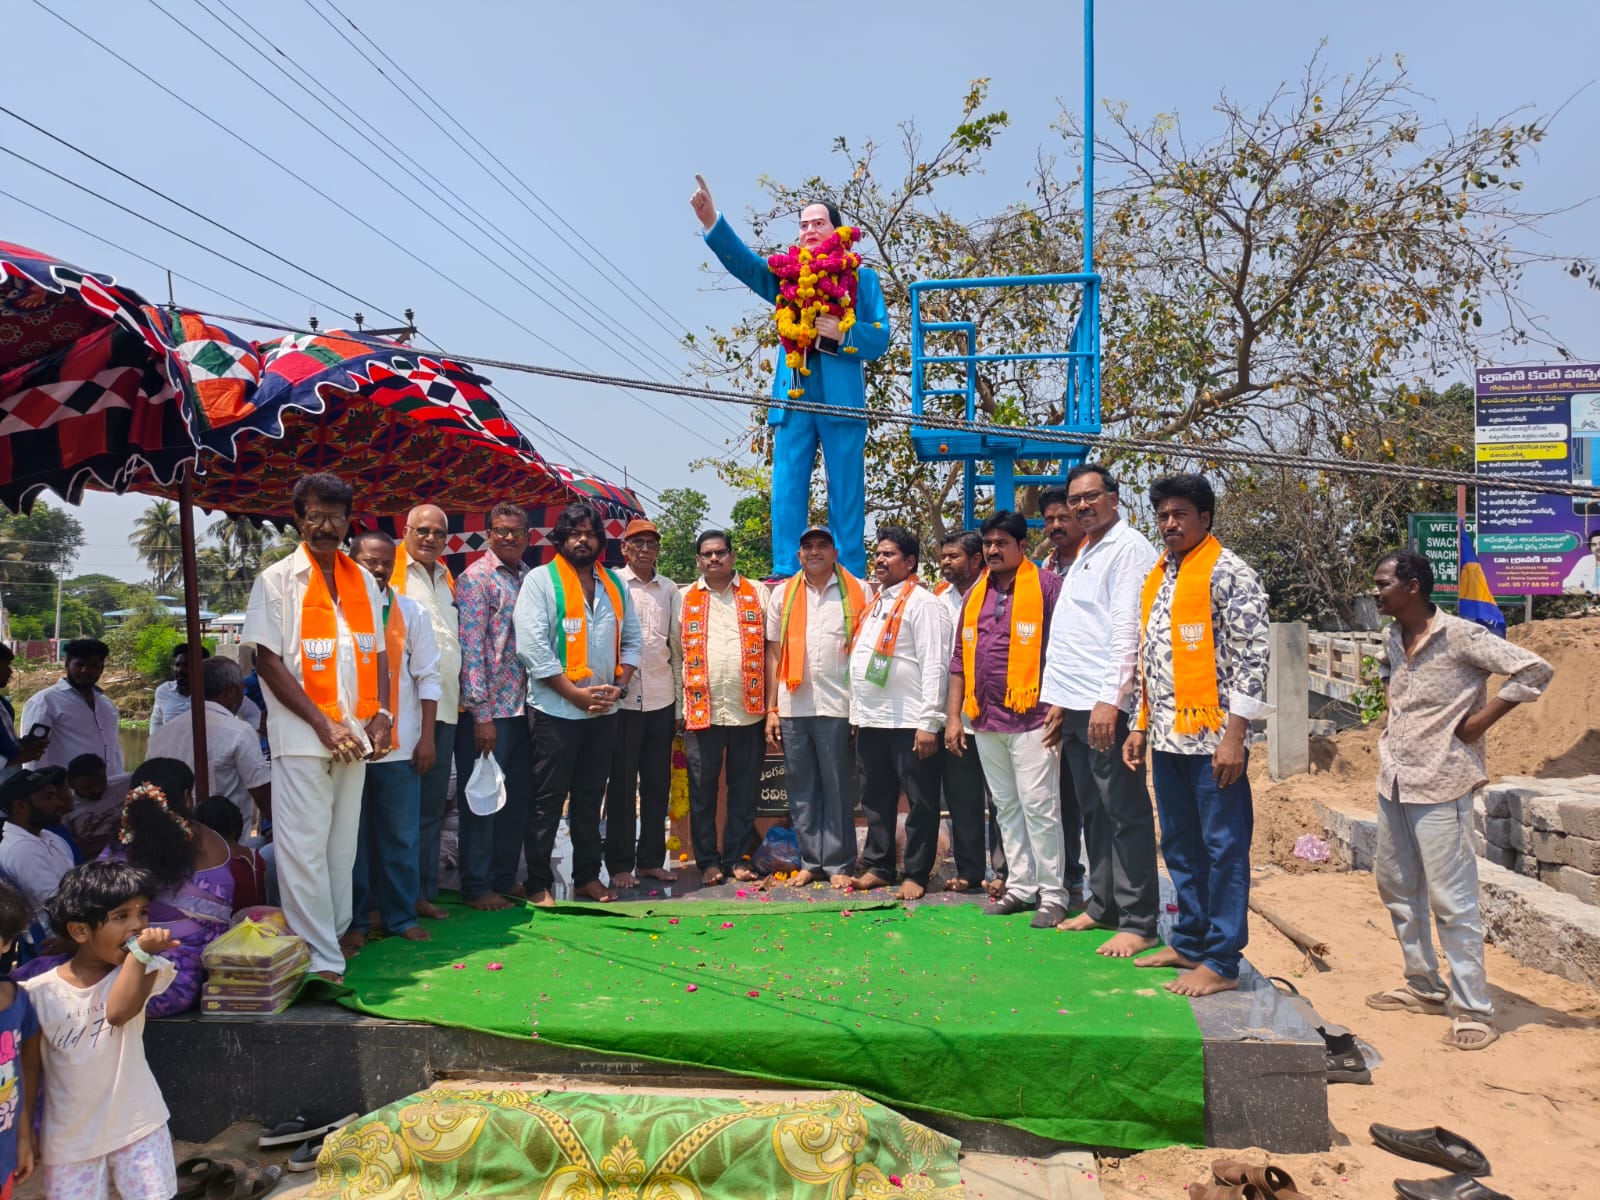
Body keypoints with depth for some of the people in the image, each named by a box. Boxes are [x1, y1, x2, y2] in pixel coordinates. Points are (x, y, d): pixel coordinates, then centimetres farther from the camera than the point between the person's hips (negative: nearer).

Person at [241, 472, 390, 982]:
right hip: (302, 735, -5)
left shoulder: (362, 581, 13)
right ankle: (321, 958, 3)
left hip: (354, 735, 5)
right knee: (304, 849, -4)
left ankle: (336, 935, 22)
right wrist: (324, 725, -12)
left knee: (342, 845, 11)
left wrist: (380, 712, 3)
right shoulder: (278, 580, -1)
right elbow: (268, 662, -7)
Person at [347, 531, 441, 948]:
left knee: (401, 836, 9)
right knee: (352, 837, 8)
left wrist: (427, 737, 1)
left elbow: (428, 677, 5)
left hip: (400, 745, 2)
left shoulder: (412, 612, 4)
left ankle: (402, 916, 22)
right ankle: (354, 921, 20)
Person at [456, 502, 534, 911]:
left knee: (518, 798, 13)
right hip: (489, 710, -7)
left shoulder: (530, 578, 12)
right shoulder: (475, 579, -8)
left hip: (522, 707, 7)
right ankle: (476, 888, 14)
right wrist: (481, 713, -16)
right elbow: (470, 647, -13)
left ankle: (505, 878, 27)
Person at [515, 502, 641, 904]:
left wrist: (619, 686, -4)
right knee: (548, 800, 2)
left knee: (590, 797, 13)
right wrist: (577, 694, -16)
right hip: (556, 710, -5)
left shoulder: (615, 585, 11)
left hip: (604, 711, 5)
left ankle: (587, 876, 23)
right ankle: (538, 884, 10)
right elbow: (532, 647, -14)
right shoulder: (542, 580, -6)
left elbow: (631, 640, 13)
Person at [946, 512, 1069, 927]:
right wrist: (953, 716, 12)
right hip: (985, 721, 6)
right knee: (1006, 808, 12)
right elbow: (959, 659, 16)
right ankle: (1021, 886, 22)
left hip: (1031, 718, -6)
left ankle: (1052, 893, 4)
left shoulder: (1046, 586, -4)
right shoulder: (974, 595, 14)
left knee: (1038, 806, -5)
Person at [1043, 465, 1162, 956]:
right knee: (1093, 810, 14)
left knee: (1125, 813, -4)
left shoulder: (1130, 548, -7)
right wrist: (1060, 700, 18)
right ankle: (1103, 904, 24)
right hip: (1074, 706, 9)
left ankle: (1137, 922, 2)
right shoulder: (1083, 556, 21)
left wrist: (1109, 699, -21)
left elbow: (1127, 630, -16)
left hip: (1107, 706, -9)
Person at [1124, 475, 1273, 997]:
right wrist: (1140, 727, 16)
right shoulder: (1157, 577, 15)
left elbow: (1251, 658, -14)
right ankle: (1190, 941, 28)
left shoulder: (1228, 573, -9)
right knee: (1179, 845, 15)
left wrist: (1234, 737, -18)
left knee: (1224, 847, 0)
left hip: (1211, 735, -8)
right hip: (1167, 736, 8)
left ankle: (1221, 961, 8)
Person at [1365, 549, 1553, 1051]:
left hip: (1440, 785, -8)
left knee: (1451, 900, -4)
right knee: (1396, 888, 16)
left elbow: (1535, 670, -17)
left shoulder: (1460, 636, -15)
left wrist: (1479, 722, -15)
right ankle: (1425, 988, 30)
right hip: (1395, 782, 8)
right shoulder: (1393, 639, 7)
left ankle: (1473, 1011, 8)